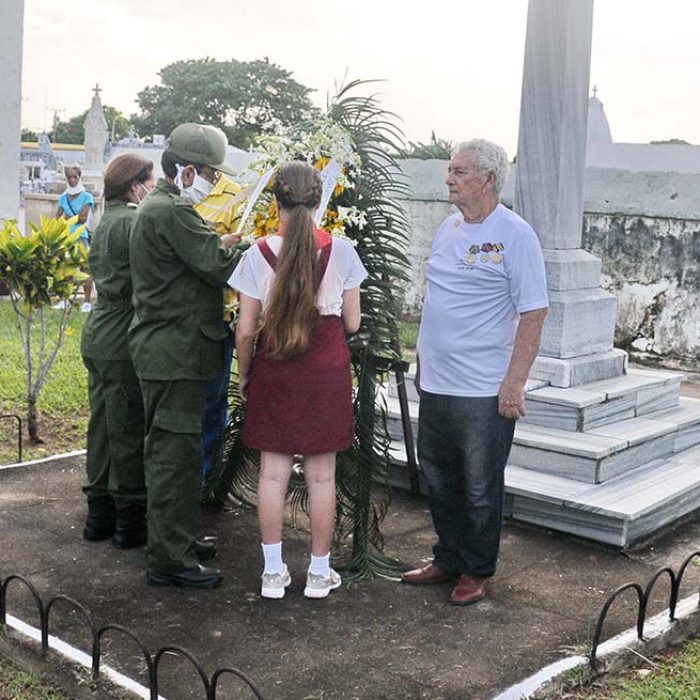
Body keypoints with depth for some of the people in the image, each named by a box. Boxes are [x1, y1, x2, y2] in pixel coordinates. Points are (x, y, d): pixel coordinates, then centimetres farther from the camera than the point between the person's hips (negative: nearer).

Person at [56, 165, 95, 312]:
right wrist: (75, 218, -5)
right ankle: (64, 299, 10)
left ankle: (87, 302, -8)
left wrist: (67, 218, 2)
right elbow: (57, 219, 9)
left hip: (81, 236, -5)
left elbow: (83, 217, -7)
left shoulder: (86, 197, 2)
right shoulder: (63, 198, 14)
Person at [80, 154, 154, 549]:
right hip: (123, 343, -9)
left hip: (98, 338, 9)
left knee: (103, 427, 16)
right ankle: (130, 521, 10)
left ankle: (100, 515, 26)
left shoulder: (105, 222, 14)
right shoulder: (133, 221, -15)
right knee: (129, 431, 0)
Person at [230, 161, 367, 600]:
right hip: (327, 369, 0)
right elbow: (352, 323, -1)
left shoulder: (259, 254, -6)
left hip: (274, 368, 1)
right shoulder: (341, 251, -6)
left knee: (273, 471, 9)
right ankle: (320, 572, 18)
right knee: (322, 474, 8)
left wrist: (244, 375, 11)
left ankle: (274, 572, 16)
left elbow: (246, 329, -4)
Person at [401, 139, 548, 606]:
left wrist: (514, 383, -18)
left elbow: (534, 313, -14)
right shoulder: (450, 227, 10)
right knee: (440, 481, 18)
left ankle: (478, 573, 23)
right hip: (436, 385, 7)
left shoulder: (515, 235, -12)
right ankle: (448, 561, 34)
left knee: (480, 490, 6)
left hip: (485, 392, -7)